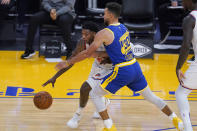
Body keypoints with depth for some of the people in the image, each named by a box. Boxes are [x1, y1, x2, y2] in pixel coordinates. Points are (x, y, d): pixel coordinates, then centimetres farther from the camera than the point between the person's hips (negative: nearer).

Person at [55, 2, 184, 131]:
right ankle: (175, 118, 24)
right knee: (150, 96, 23)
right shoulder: (123, 27, 11)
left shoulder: (104, 33, -11)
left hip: (122, 72, -7)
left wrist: (67, 62, -4)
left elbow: (87, 53, -12)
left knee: (94, 94, 4)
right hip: (135, 67, 7)